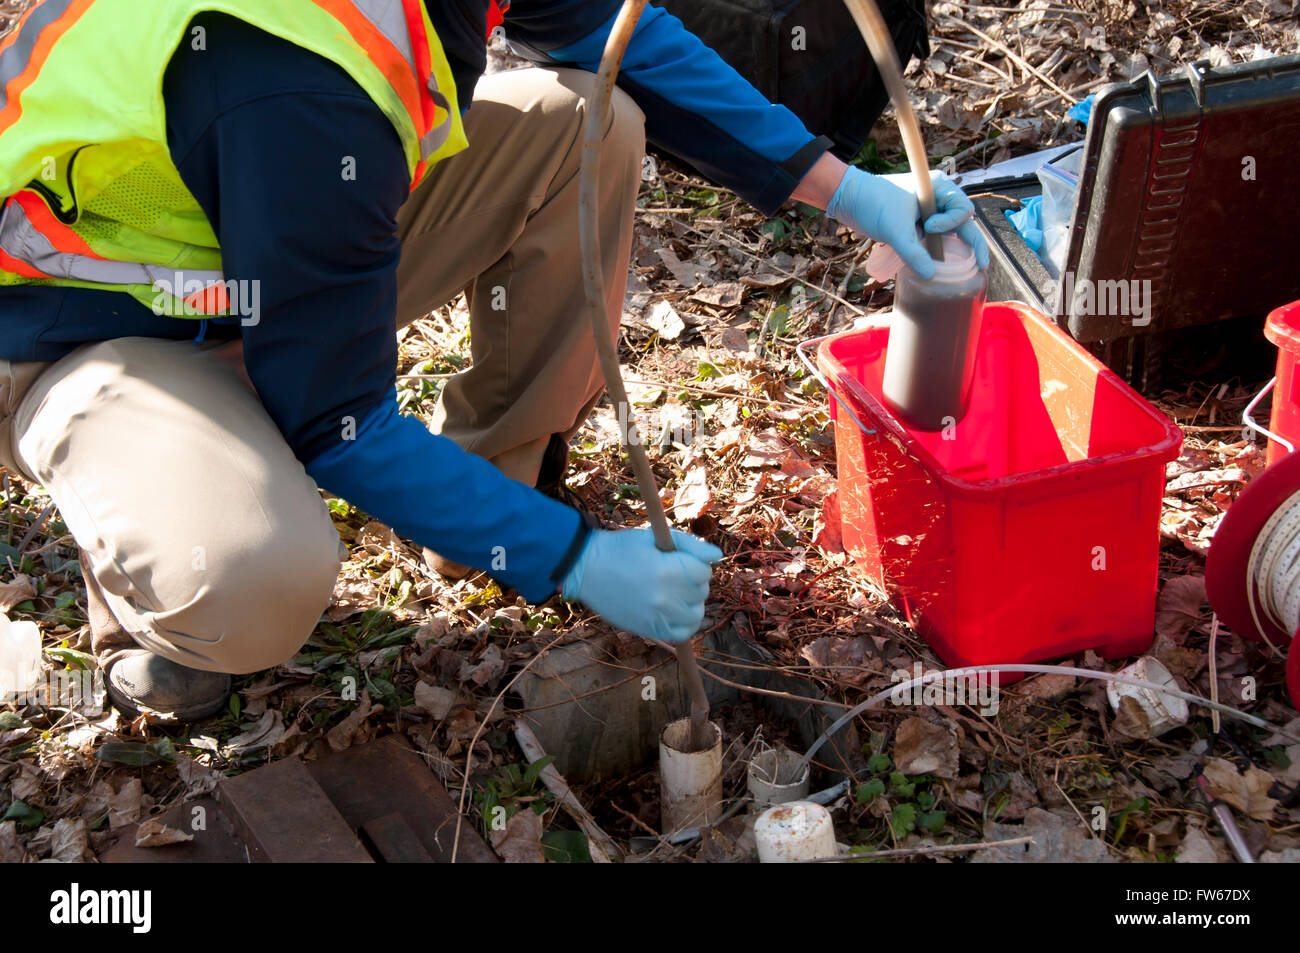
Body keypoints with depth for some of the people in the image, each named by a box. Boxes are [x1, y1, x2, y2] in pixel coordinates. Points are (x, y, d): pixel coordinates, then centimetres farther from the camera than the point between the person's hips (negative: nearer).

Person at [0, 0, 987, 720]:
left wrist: (844, 188, -3)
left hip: (261, 255, 8)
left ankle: (503, 469, 8)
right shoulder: (305, 84, -38)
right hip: (90, 333, -7)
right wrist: (577, 560, -26)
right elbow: (337, 424, -29)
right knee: (255, 583, -40)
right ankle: (148, 595, 0)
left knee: (589, 121, -6)